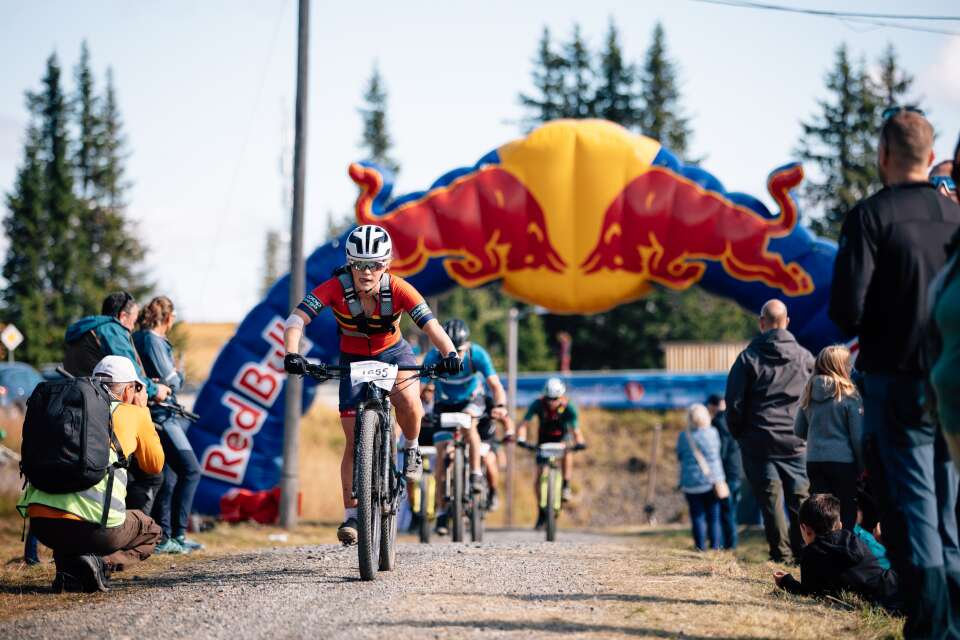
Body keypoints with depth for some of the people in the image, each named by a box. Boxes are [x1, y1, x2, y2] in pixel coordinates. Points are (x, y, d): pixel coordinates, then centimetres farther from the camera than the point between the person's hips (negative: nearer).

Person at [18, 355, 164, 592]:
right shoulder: (134, 414, 12)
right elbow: (154, 465, 27)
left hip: (39, 521, 4)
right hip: (94, 525, -4)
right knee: (151, 532, 26)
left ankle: (68, 568, 8)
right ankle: (101, 563, -3)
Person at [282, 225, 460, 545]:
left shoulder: (398, 289, -27)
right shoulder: (336, 288, -27)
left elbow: (431, 325, -35)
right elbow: (296, 319, -36)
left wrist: (449, 353, -55)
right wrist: (292, 353, -55)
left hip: (392, 352, -1)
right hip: (352, 359, 1)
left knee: (408, 401, -33)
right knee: (354, 440, -5)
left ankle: (411, 449, -1)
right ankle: (351, 516, 6)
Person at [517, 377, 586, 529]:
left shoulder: (568, 407, -27)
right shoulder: (538, 404, -26)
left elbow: (575, 429, -31)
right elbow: (524, 424, -28)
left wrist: (579, 442, -51)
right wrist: (521, 439, -46)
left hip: (562, 437, -1)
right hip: (544, 439, 1)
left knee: (567, 451, -37)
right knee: (538, 478, -7)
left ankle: (566, 487, -23)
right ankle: (542, 512, 10)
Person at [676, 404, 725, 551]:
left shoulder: (684, 436, -4)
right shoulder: (712, 432, -6)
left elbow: (679, 456, 6)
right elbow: (718, 450, 7)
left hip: (691, 482, 0)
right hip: (712, 480, 0)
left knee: (697, 516, 3)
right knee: (714, 515, 6)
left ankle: (700, 546, -1)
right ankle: (715, 544, 4)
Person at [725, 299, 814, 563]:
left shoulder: (749, 358, -4)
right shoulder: (805, 357, 3)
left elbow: (734, 403, -3)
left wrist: (739, 433, 11)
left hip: (759, 441, -2)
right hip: (797, 442, 2)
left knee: (770, 499, 1)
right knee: (799, 498, 6)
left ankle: (781, 553, -1)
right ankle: (803, 551, 2)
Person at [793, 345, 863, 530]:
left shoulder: (809, 395, 4)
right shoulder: (848, 395, -9)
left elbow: (798, 431, 11)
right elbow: (858, 436, -8)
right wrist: (863, 466, 1)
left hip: (814, 461, 4)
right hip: (843, 461, -4)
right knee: (846, 516, 3)